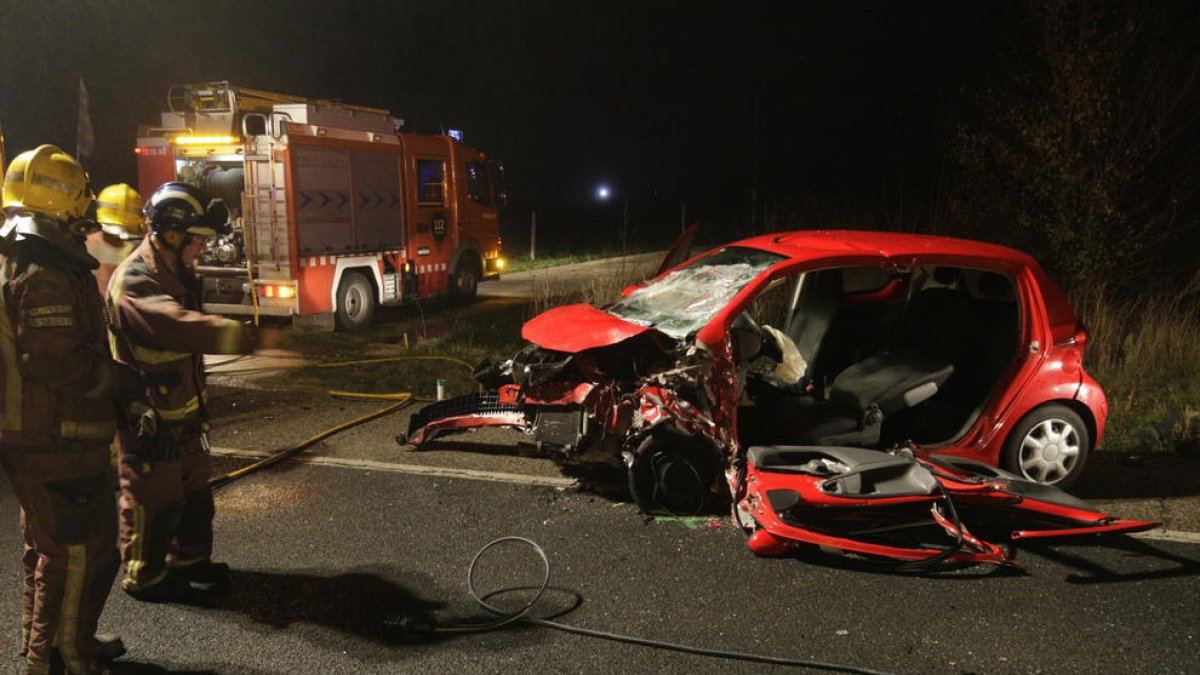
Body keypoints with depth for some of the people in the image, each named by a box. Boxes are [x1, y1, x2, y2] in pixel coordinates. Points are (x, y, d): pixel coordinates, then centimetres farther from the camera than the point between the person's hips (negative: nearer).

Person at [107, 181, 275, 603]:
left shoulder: (177, 275, 8)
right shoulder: (134, 283, -24)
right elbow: (181, 326, -41)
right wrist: (249, 338, -53)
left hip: (181, 410, 10)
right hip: (146, 415, -9)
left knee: (194, 488, 19)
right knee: (152, 498, 3)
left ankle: (190, 560, 34)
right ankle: (144, 577, 20)